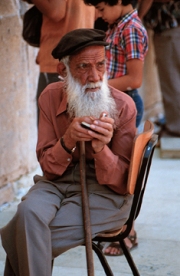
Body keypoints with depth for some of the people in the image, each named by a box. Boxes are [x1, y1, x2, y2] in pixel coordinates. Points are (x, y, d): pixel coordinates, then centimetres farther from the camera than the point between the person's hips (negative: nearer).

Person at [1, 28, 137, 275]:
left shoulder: (123, 105, -11)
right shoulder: (50, 97, -2)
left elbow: (122, 183, -9)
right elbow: (49, 168, 0)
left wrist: (101, 149, -30)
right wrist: (67, 142, -22)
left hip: (106, 192, -4)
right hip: (58, 183, 4)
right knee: (29, 212, -31)